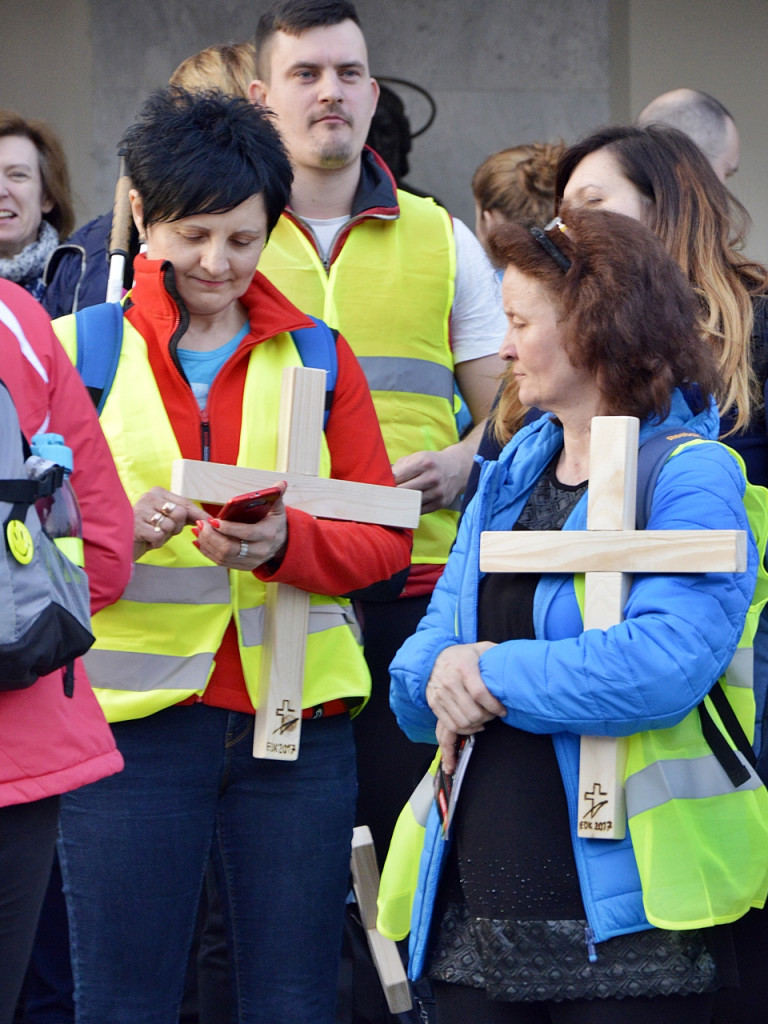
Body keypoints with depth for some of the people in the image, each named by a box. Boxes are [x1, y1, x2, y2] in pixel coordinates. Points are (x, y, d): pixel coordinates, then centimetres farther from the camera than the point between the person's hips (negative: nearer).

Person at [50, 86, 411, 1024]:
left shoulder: (317, 356, 12)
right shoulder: (75, 349, 5)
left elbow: (383, 538, 6)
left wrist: (285, 543, -14)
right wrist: (118, 533, -19)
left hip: (294, 712, 2)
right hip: (131, 715, -2)